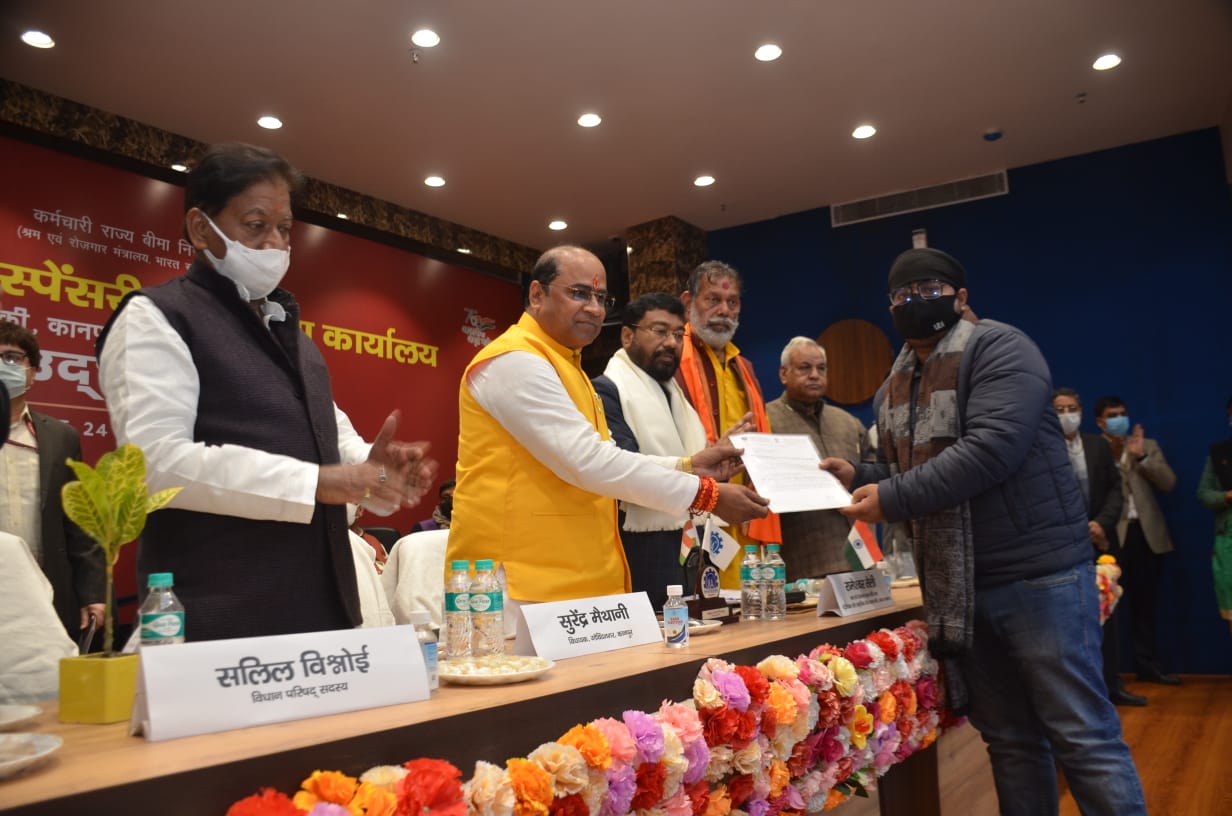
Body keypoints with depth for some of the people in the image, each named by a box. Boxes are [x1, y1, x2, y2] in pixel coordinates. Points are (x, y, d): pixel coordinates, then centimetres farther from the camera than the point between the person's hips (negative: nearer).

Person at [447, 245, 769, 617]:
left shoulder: (564, 365, 18)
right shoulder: (515, 362, -14)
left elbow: (602, 460, 16)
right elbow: (588, 462, -23)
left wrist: (687, 466, 4)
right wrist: (704, 493, -18)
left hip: (574, 581, 10)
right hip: (519, 584, -9)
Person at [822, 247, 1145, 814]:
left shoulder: (997, 349, -10)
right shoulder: (893, 390, 13)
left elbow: (991, 449, -24)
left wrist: (890, 499, -22)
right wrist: (859, 477, 1)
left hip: (1038, 574, -7)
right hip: (955, 589, 7)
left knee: (1083, 739, 1)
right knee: (1009, 741, 16)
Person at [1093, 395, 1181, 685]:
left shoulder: (1147, 446, 11)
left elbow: (1169, 483, 1)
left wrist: (1140, 456, -11)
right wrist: (1110, 452, -16)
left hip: (1146, 533, 4)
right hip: (1111, 534, -4)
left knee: (1145, 606, 12)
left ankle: (1147, 664, 22)